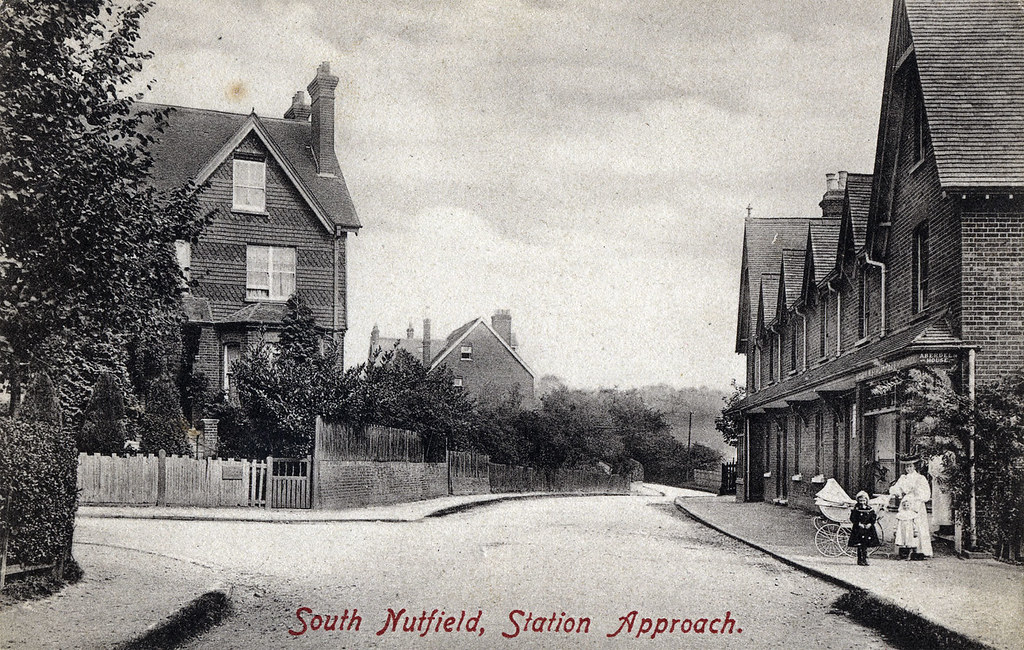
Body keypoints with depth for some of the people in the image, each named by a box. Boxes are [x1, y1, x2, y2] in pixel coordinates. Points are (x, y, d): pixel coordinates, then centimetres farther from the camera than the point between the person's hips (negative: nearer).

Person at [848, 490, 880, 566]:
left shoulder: (870, 509, 8)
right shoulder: (856, 509, -1)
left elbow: (874, 517, 8)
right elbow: (852, 519, -4)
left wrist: (870, 524, -8)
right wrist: (859, 524, -15)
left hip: (868, 529, 3)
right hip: (858, 529, -3)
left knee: (865, 546, 7)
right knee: (860, 546, -5)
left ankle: (864, 560, 14)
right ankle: (860, 560, -1)